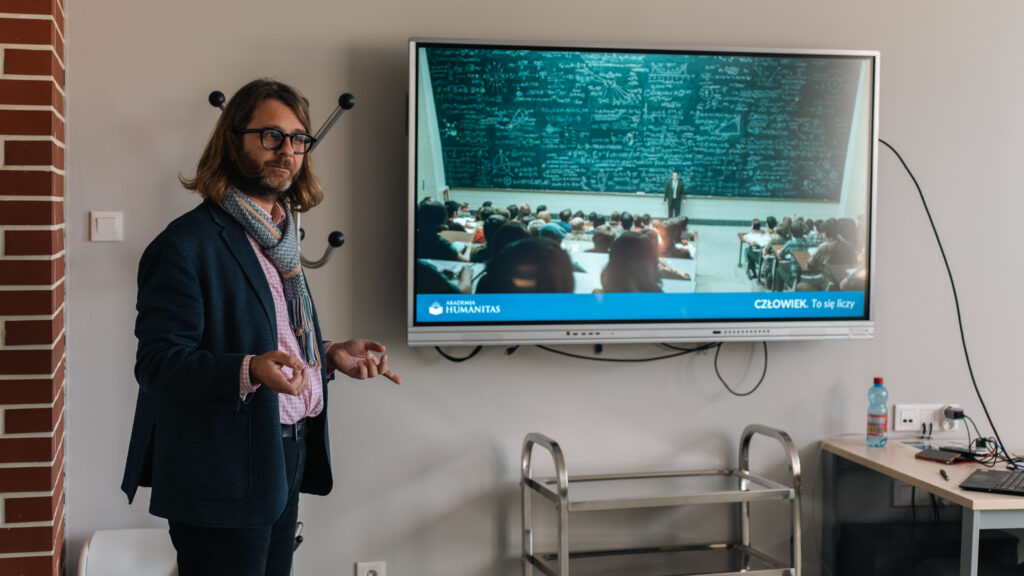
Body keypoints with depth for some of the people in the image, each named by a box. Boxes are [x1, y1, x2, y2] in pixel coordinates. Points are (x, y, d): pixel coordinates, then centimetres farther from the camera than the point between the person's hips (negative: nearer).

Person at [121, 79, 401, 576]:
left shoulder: (278, 238, 15)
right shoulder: (188, 243, -14)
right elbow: (157, 363, -19)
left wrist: (331, 355, 6)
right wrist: (249, 371, -32)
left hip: (286, 460, 9)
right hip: (225, 476, -8)